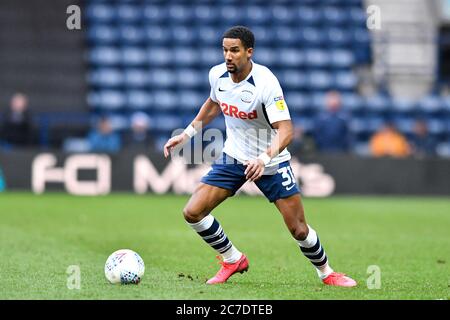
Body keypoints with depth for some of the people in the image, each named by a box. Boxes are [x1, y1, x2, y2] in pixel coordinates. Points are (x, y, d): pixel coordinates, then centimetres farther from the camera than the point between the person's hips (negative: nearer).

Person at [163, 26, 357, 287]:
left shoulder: (266, 83, -27)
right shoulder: (217, 75, -9)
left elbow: (286, 131, -33)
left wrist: (264, 158, -49)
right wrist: (187, 134, 14)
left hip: (270, 163, -5)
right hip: (233, 157, 5)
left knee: (299, 230, -3)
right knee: (193, 213, -9)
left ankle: (326, 272, 25)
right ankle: (233, 260, 13)